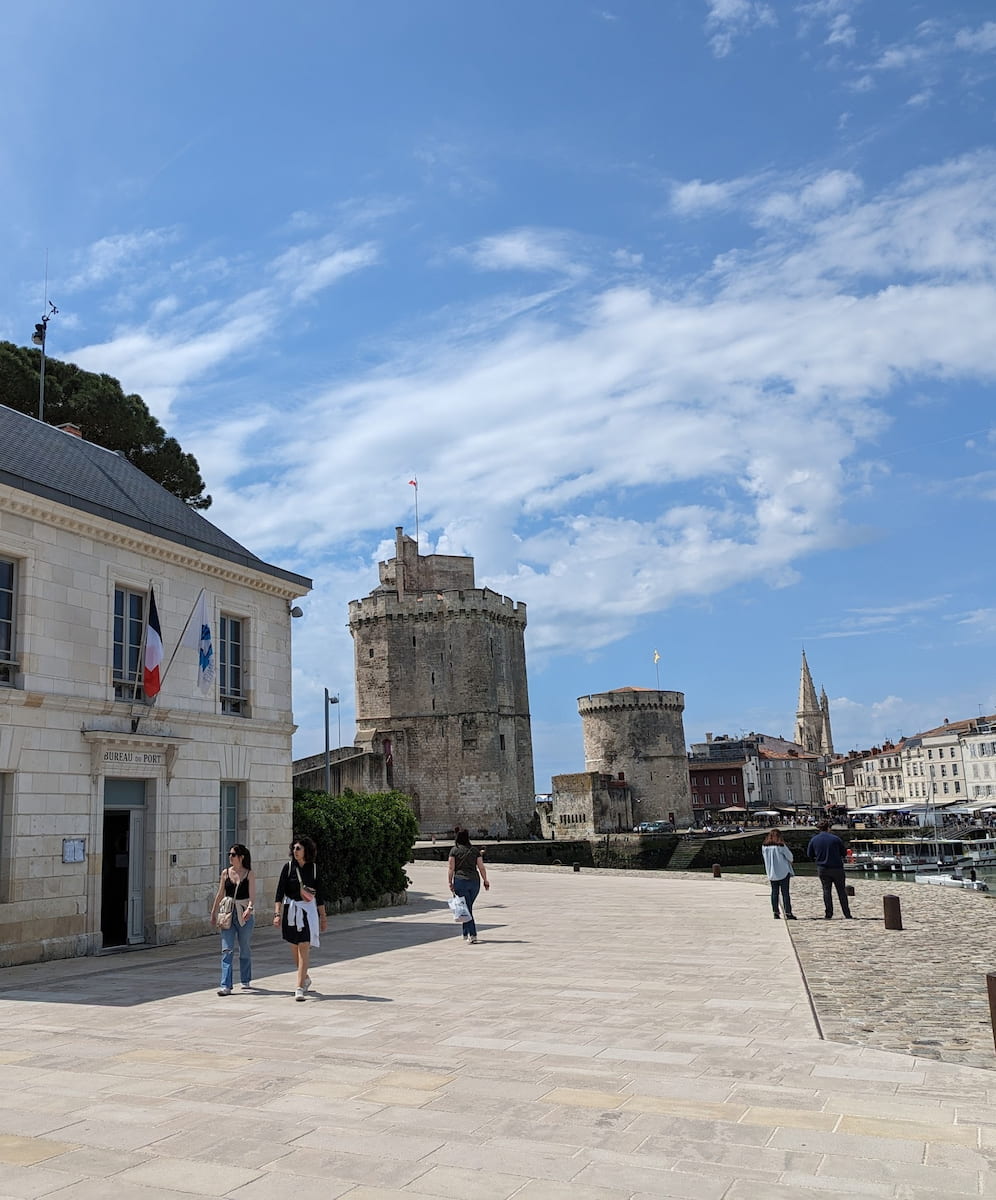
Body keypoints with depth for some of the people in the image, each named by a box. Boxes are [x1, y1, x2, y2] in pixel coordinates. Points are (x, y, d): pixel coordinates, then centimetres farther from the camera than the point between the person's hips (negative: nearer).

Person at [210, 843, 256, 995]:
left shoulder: (249, 874, -3)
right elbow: (220, 894, 12)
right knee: (227, 950, -7)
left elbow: (252, 894, -12)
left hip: (245, 914, -2)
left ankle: (245, 981, 27)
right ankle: (225, 986, -9)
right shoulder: (226, 873, 5)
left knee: (245, 949, 10)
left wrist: (249, 908, -29)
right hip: (228, 914, 2)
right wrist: (213, 913, 13)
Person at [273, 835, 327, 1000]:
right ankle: (305, 978, 36)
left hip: (308, 910, -1)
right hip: (291, 910, 1)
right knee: (295, 949, 12)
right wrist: (277, 913, -14)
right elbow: (279, 892, -5)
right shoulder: (288, 866, -3)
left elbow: (319, 894, 10)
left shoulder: (313, 868, 2)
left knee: (304, 948, -10)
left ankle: (299, 987, -9)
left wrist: (323, 917, 12)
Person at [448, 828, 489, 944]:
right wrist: (485, 881, 12)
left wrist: (450, 882, 3)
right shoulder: (475, 850, 7)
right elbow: (481, 867, 5)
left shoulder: (454, 851, 0)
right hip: (475, 881, 3)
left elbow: (451, 868, -3)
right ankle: (466, 934, 26)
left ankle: (473, 936, -12)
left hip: (460, 881, -3)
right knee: (468, 907, 19)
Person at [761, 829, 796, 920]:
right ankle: (788, 913, -2)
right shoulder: (780, 845, -15)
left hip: (771, 873, 4)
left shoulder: (764, 846, -1)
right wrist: (789, 861, 14)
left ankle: (775, 913, 11)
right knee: (785, 892, 0)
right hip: (783, 871, -4)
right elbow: (789, 856, -6)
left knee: (774, 892, 11)